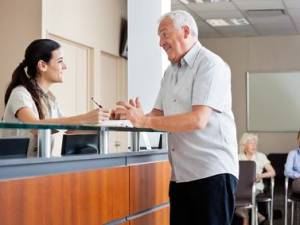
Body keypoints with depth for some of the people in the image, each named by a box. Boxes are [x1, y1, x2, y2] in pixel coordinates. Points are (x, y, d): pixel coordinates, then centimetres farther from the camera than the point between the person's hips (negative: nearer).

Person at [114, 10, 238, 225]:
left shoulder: (210, 64, -9)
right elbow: (159, 115, 15)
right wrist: (135, 116, -7)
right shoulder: (170, 72, 16)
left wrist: (145, 121, -22)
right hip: (180, 174, 7)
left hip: (212, 172, -7)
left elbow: (198, 120, -21)